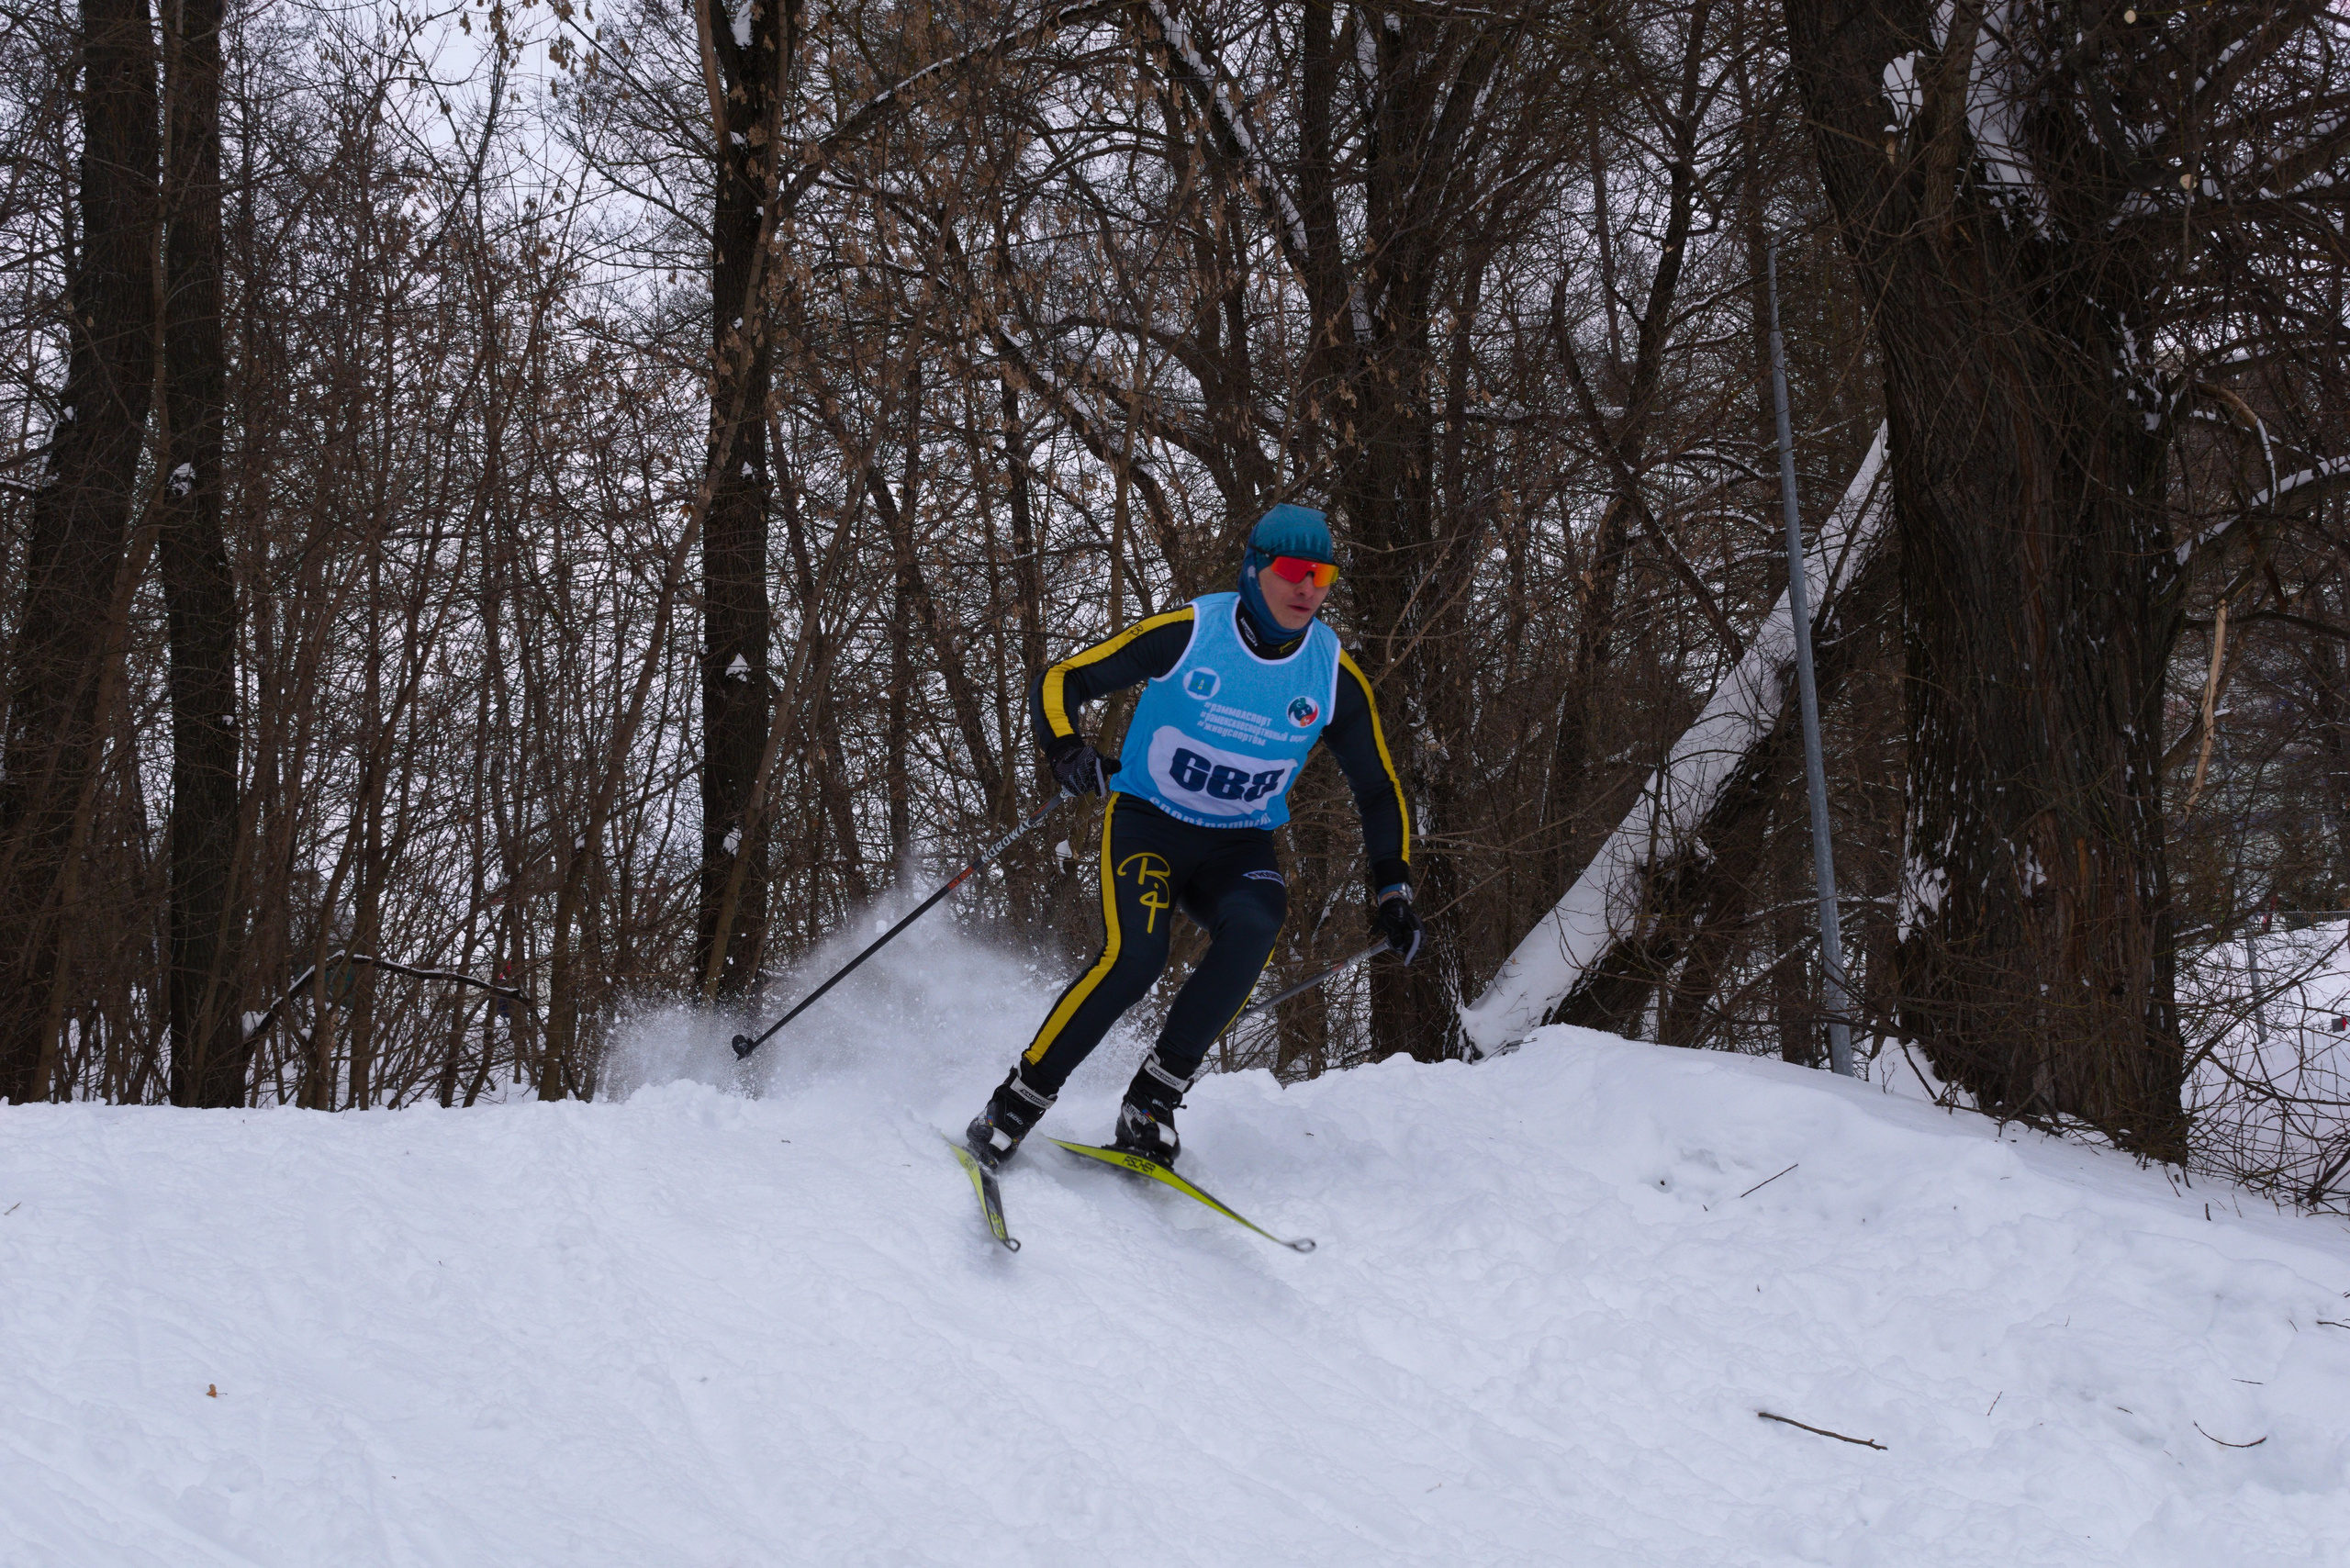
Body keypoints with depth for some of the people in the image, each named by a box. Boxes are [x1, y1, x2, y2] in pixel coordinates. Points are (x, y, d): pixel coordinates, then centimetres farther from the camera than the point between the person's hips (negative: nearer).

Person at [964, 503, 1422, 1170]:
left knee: (1253, 928, -31)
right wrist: (1065, 749, -29)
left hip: (1239, 845, 3)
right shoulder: (1186, 633, -14)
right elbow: (1060, 681, -9)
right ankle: (1018, 1100, -13)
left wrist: (1392, 890, -2)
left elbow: (1379, 789, 8)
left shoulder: (1334, 677, -5)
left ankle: (1152, 1102, -21)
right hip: (1146, 820, -3)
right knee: (1135, 954, -29)